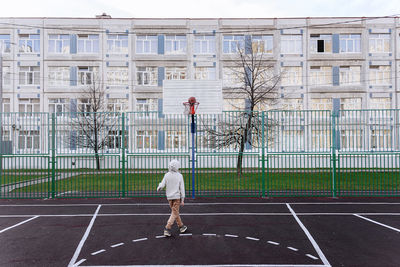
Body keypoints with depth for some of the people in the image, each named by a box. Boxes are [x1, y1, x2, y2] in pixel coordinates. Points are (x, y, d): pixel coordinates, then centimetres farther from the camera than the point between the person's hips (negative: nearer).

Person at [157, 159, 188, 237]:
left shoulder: (166, 175, -5)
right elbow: (182, 188, -7)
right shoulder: (179, 176, -8)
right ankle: (167, 229, -6)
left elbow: (162, 185, -7)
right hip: (176, 196, -3)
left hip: (169, 197, 3)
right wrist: (182, 200, 0)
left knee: (175, 212, 17)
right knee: (174, 213, 2)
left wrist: (158, 188, 17)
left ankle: (181, 226, 28)